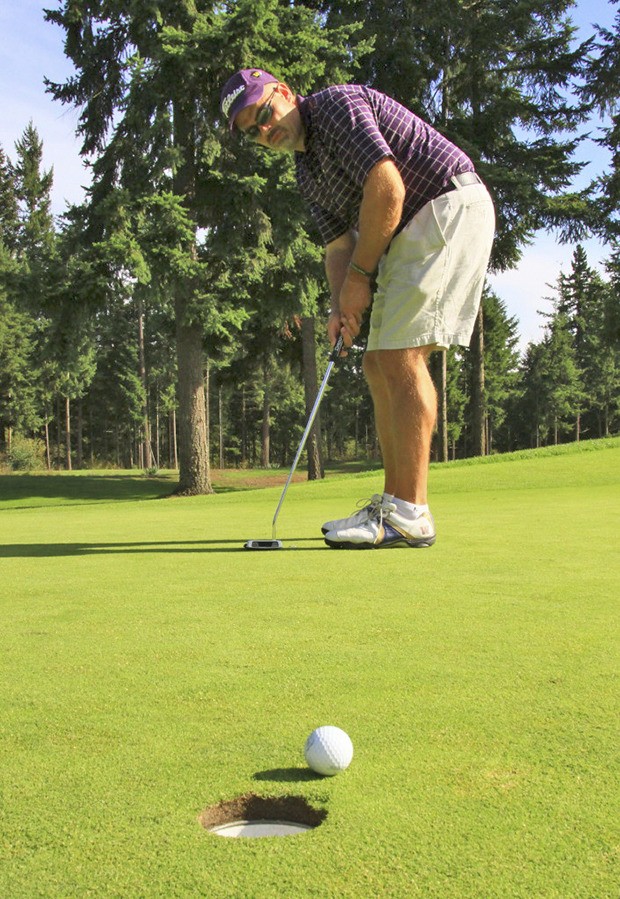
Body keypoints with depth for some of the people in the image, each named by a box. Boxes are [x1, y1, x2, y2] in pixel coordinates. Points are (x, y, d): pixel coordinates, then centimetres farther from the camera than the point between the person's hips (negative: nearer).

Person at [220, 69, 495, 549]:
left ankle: (410, 515, -15)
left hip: (450, 206, -10)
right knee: (380, 364, 6)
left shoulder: (338, 104, -10)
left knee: (402, 357, -16)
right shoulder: (308, 170, 17)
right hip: (411, 234, 10)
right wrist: (341, 306, -4)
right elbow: (338, 244, 15)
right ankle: (394, 503, 10)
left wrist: (360, 275, -13)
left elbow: (387, 189, -21)